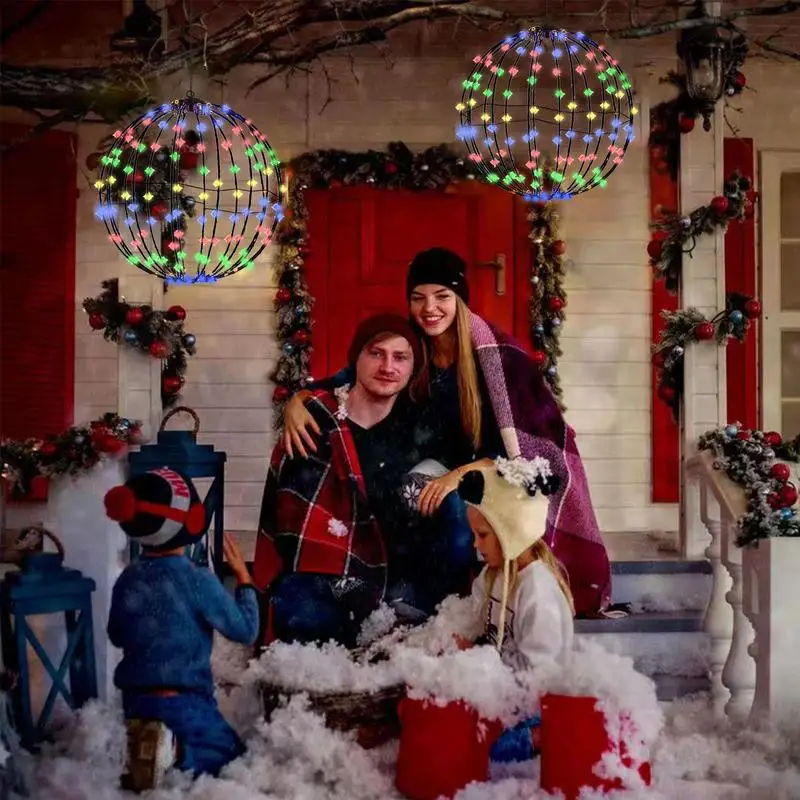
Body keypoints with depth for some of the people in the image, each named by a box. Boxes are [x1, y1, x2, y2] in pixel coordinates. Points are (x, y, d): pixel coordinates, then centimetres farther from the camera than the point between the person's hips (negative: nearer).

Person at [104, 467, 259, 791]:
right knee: (231, 751, 14)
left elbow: (117, 637, 14)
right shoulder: (198, 580, -18)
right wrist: (244, 579, 2)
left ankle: (145, 744, -4)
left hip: (135, 698, 6)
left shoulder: (127, 579, -1)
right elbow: (245, 630, -9)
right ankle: (174, 750, -16)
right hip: (183, 700, -6)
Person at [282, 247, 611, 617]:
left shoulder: (498, 354, -17)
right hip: (444, 479, 4)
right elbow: (349, 381, -1)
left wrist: (460, 474, -32)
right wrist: (297, 401, -23)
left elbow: (523, 443, -20)